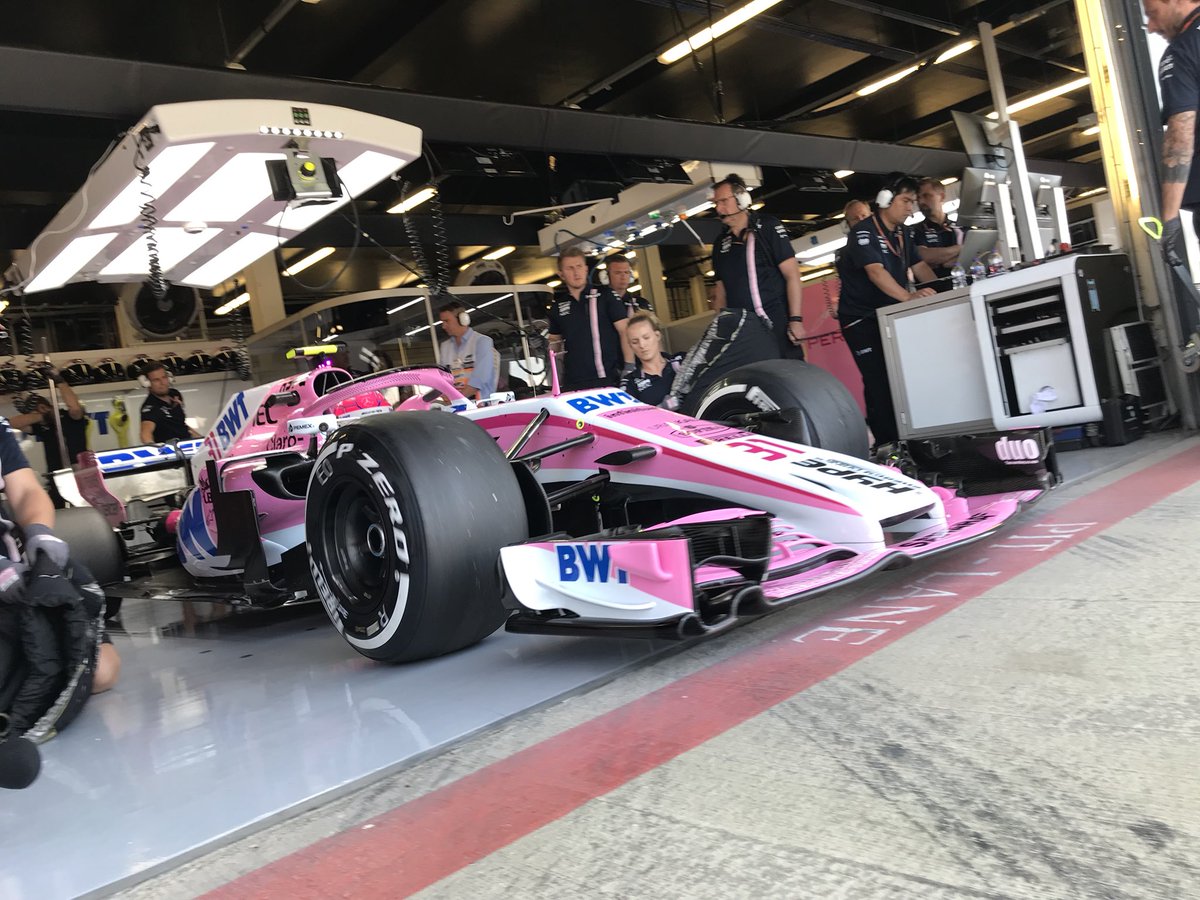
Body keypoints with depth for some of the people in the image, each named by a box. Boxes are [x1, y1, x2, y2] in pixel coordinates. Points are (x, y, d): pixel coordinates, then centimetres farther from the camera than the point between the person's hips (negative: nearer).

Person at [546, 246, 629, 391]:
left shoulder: (604, 295, 3)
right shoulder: (557, 305, 13)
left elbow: (625, 331, -1)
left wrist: (629, 366, -10)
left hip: (609, 380, -3)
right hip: (573, 384, 3)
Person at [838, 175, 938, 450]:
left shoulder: (901, 233, 11)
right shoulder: (864, 232, -16)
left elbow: (918, 265, 11)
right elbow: (876, 271, -30)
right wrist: (908, 296, -43)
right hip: (861, 318, -8)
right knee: (878, 380, -13)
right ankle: (886, 443, -11)